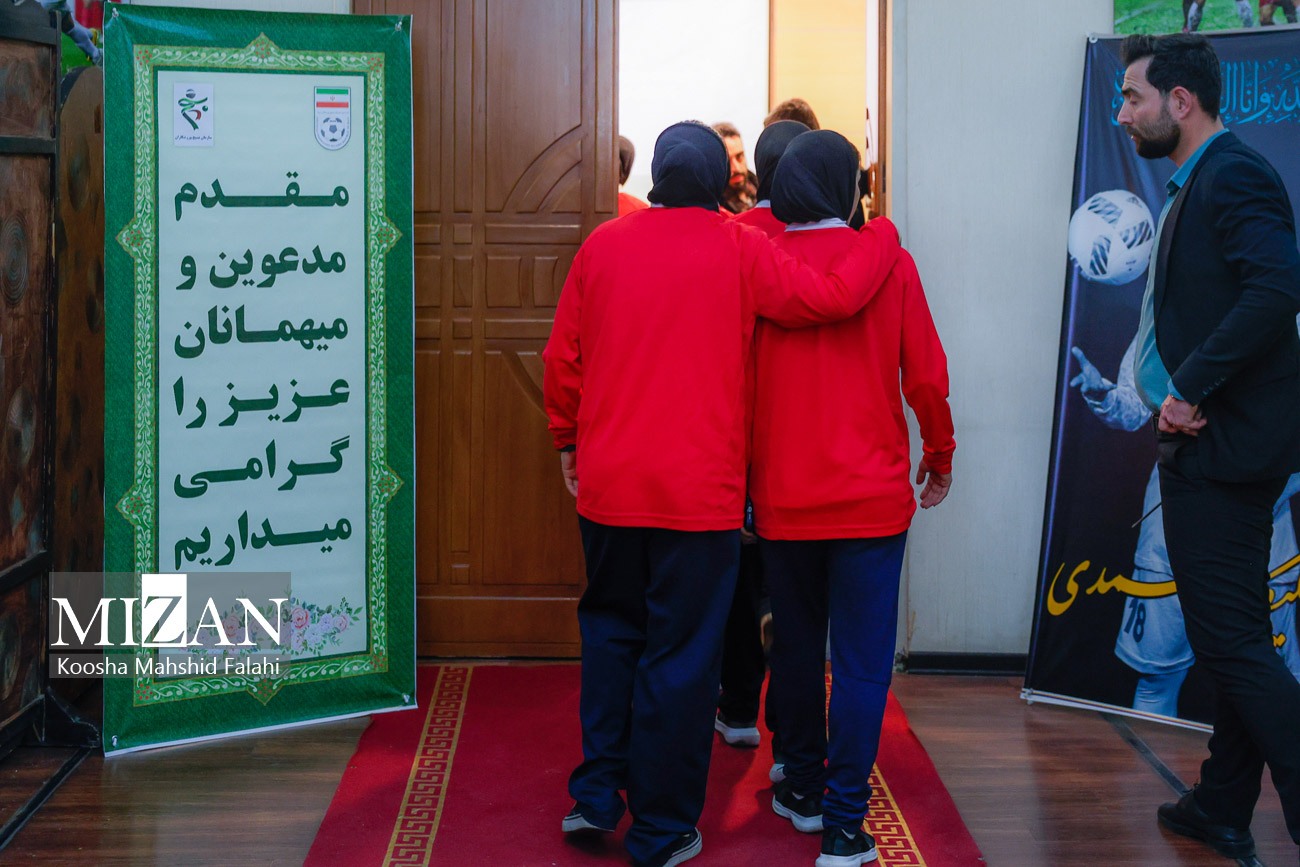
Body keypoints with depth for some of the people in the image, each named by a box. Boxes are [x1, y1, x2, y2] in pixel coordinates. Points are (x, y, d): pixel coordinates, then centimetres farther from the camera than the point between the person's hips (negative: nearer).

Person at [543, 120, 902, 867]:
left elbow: (562, 356, 7)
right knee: (681, 657, 6)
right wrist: (885, 232, 4)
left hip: (608, 487, 4)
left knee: (610, 632, 22)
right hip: (700, 491, -3)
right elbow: (833, 297, -13)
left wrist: (567, 439, 20)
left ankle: (596, 796, 24)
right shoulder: (739, 249, -7)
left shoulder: (604, 244, 4)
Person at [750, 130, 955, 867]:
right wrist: (940, 457, 12)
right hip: (872, 495, -2)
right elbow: (926, 376, -4)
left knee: (796, 647, 18)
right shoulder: (889, 265, -5)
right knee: (863, 661, 2)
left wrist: (742, 474, 14)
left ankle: (802, 790, 29)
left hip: (783, 495, 2)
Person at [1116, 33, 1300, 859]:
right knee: (1231, 639, 16)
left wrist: (1192, 388, -23)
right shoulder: (1199, 184, 17)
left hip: (1227, 447, -10)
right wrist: (1183, 398, 3)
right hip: (1205, 444, 10)